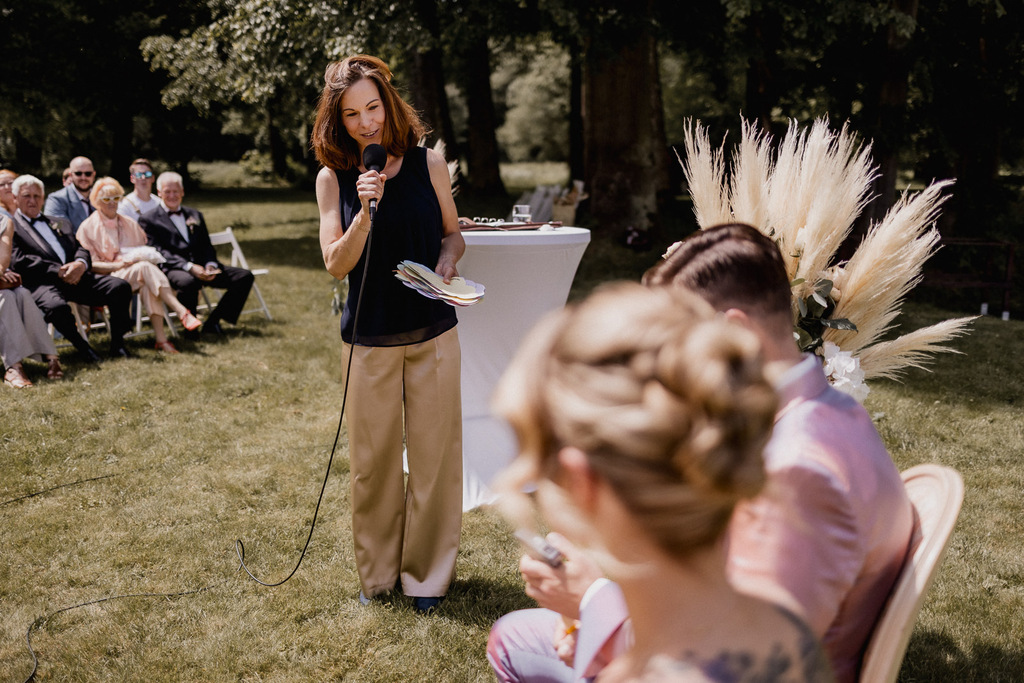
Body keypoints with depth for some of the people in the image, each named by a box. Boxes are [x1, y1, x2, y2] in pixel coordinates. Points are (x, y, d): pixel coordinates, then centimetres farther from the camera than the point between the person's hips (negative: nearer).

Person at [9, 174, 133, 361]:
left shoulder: (60, 223, 30)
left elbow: (81, 248, 20)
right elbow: (19, 261, -4)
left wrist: (81, 263, -6)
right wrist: (58, 272, -13)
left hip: (74, 276, 5)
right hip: (41, 282, -5)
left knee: (121, 287, -17)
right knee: (56, 307, -40)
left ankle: (117, 345, -6)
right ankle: (82, 347, -12)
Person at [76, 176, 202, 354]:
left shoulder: (130, 224, 19)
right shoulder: (88, 227, 5)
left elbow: (145, 249, 25)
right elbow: (90, 264, -3)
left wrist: (148, 256, -1)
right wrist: (120, 264, -17)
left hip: (138, 273, 4)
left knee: (148, 283, -36)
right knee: (145, 268, -35)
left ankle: (161, 339, -45)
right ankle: (183, 313, -48)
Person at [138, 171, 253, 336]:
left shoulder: (195, 215, 25)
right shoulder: (148, 219, 7)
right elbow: (157, 251, -6)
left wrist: (210, 265, -6)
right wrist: (188, 266, -21)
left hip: (201, 265, 6)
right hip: (171, 268, -6)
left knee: (244, 276, -13)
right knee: (189, 282, -41)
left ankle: (212, 322, -9)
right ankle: (189, 327, -16)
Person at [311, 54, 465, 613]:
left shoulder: (428, 163, 0)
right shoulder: (333, 178, -1)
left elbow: (453, 235, 10)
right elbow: (336, 264, -5)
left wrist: (446, 263, -11)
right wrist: (365, 211, -20)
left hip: (433, 332, 0)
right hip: (370, 339, 0)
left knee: (433, 453, 5)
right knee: (371, 461, 7)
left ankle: (427, 572, 23)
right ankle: (377, 571, 27)